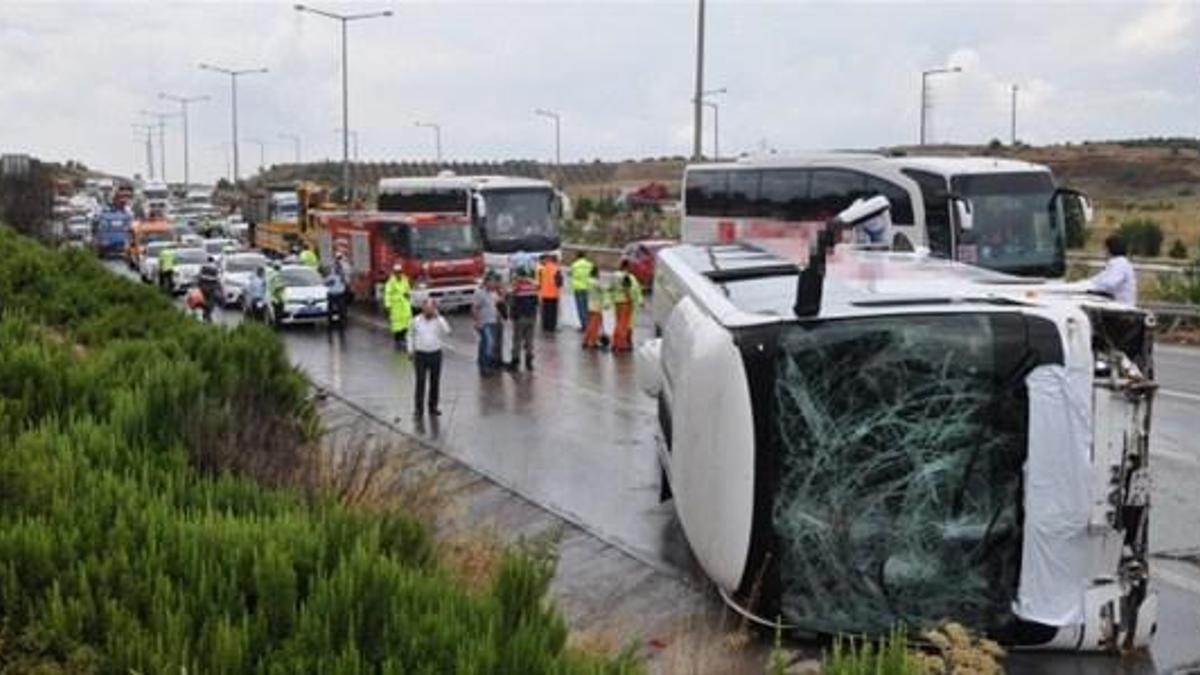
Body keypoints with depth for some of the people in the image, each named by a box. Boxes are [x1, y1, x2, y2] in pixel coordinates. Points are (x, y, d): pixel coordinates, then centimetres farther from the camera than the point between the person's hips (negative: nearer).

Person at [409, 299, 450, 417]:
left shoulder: (439, 320, -3)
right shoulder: (417, 320, 0)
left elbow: (447, 331, -21)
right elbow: (412, 336, 10)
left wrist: (437, 316, -23)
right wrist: (411, 351, 6)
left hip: (435, 354, 1)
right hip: (421, 354, -1)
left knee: (435, 381, 9)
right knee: (420, 381, 0)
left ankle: (433, 406, 21)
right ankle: (418, 408, 7)